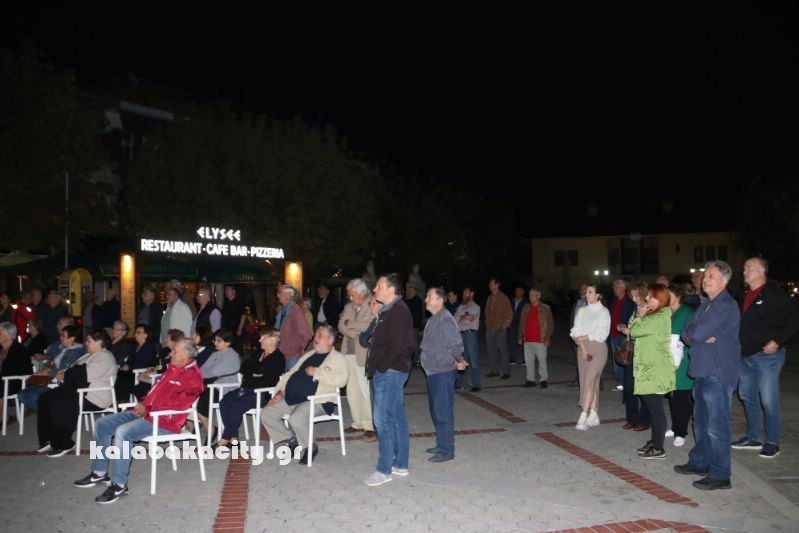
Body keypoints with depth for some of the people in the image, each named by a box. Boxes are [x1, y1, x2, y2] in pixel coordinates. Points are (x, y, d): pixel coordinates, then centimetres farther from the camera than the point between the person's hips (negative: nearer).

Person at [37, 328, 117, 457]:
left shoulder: (104, 357, -14)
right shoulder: (90, 355, 21)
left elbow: (85, 375, -22)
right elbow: (77, 371, 24)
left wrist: (65, 376, -8)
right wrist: (65, 373, 2)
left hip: (94, 398, -11)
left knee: (59, 405, -27)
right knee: (45, 399, 0)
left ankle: (63, 445, -13)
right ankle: (48, 439, 3)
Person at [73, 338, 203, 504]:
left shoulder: (192, 377, -13)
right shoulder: (172, 369, 18)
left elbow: (176, 404, -22)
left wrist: (147, 410, -16)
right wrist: (143, 404, 6)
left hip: (163, 421, -10)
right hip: (146, 413, 10)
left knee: (123, 432, -31)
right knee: (102, 424, 5)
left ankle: (119, 484, -22)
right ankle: (99, 472, 14)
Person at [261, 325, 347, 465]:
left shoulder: (337, 358, 1)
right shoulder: (309, 355, 24)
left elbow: (341, 379, -17)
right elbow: (291, 373, 26)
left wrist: (316, 372, -15)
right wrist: (280, 391, 10)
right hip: (291, 399, 8)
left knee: (296, 418, -33)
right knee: (266, 414, -3)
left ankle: (309, 447, -5)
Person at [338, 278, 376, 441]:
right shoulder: (349, 306, 14)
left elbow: (368, 325, -21)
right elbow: (341, 326, 6)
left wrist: (349, 323, -7)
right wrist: (355, 333, -11)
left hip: (364, 354, -7)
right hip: (349, 352, 7)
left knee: (365, 390, -5)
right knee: (352, 390, 11)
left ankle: (370, 426, 2)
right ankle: (358, 423, 22)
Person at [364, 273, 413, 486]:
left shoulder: (398, 311, -15)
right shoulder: (387, 310, 17)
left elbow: (397, 346, -22)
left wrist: (380, 367, -16)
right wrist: (374, 367, 12)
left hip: (390, 372, -10)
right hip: (386, 372, 10)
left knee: (383, 419, -8)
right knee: (397, 418, 13)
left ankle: (384, 470, -1)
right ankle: (400, 464, 21)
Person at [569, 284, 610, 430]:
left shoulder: (603, 311, -2)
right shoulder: (582, 311, 12)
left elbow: (601, 334, -10)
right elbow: (577, 331, 2)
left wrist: (582, 337, -7)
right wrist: (583, 347, -11)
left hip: (598, 348, -5)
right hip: (583, 348, 5)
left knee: (590, 381, -14)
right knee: (592, 382, 7)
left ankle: (583, 417, -19)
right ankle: (593, 416, 13)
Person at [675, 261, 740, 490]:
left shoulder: (726, 305, -14)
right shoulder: (705, 304, 17)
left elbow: (698, 332, -22)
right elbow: (687, 333, 12)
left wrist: (693, 332, 0)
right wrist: (700, 336, -9)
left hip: (718, 374, -9)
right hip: (703, 371, 9)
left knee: (716, 426, -5)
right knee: (701, 421, 19)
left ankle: (720, 475, 3)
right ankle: (700, 462, 31)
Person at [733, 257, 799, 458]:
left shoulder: (774, 294, -11)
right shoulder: (744, 296, 11)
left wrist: (777, 341, -19)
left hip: (767, 355, -8)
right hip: (745, 356, 8)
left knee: (769, 402, -2)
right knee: (747, 397, 14)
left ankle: (772, 443, 10)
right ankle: (753, 438, 27)